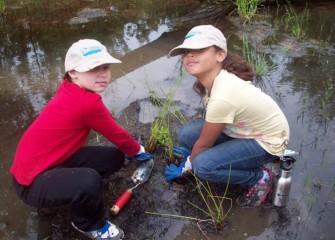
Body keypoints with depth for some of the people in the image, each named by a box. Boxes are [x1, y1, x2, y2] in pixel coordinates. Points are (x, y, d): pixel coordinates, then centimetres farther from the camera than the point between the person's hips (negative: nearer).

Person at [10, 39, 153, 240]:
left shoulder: (71, 90, 0)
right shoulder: (88, 103, -27)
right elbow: (118, 136, -11)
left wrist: (130, 150, 18)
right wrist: (138, 151, 9)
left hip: (44, 162, 9)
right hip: (34, 182, -9)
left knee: (115, 158, 3)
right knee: (89, 181, -37)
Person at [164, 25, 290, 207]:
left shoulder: (222, 98, -35)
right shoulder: (215, 77, -11)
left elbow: (204, 143, -18)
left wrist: (185, 168, -1)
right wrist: (193, 152, 17)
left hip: (267, 141, -8)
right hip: (246, 127, 8)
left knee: (203, 166, -24)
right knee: (186, 134, -7)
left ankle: (259, 178, -1)